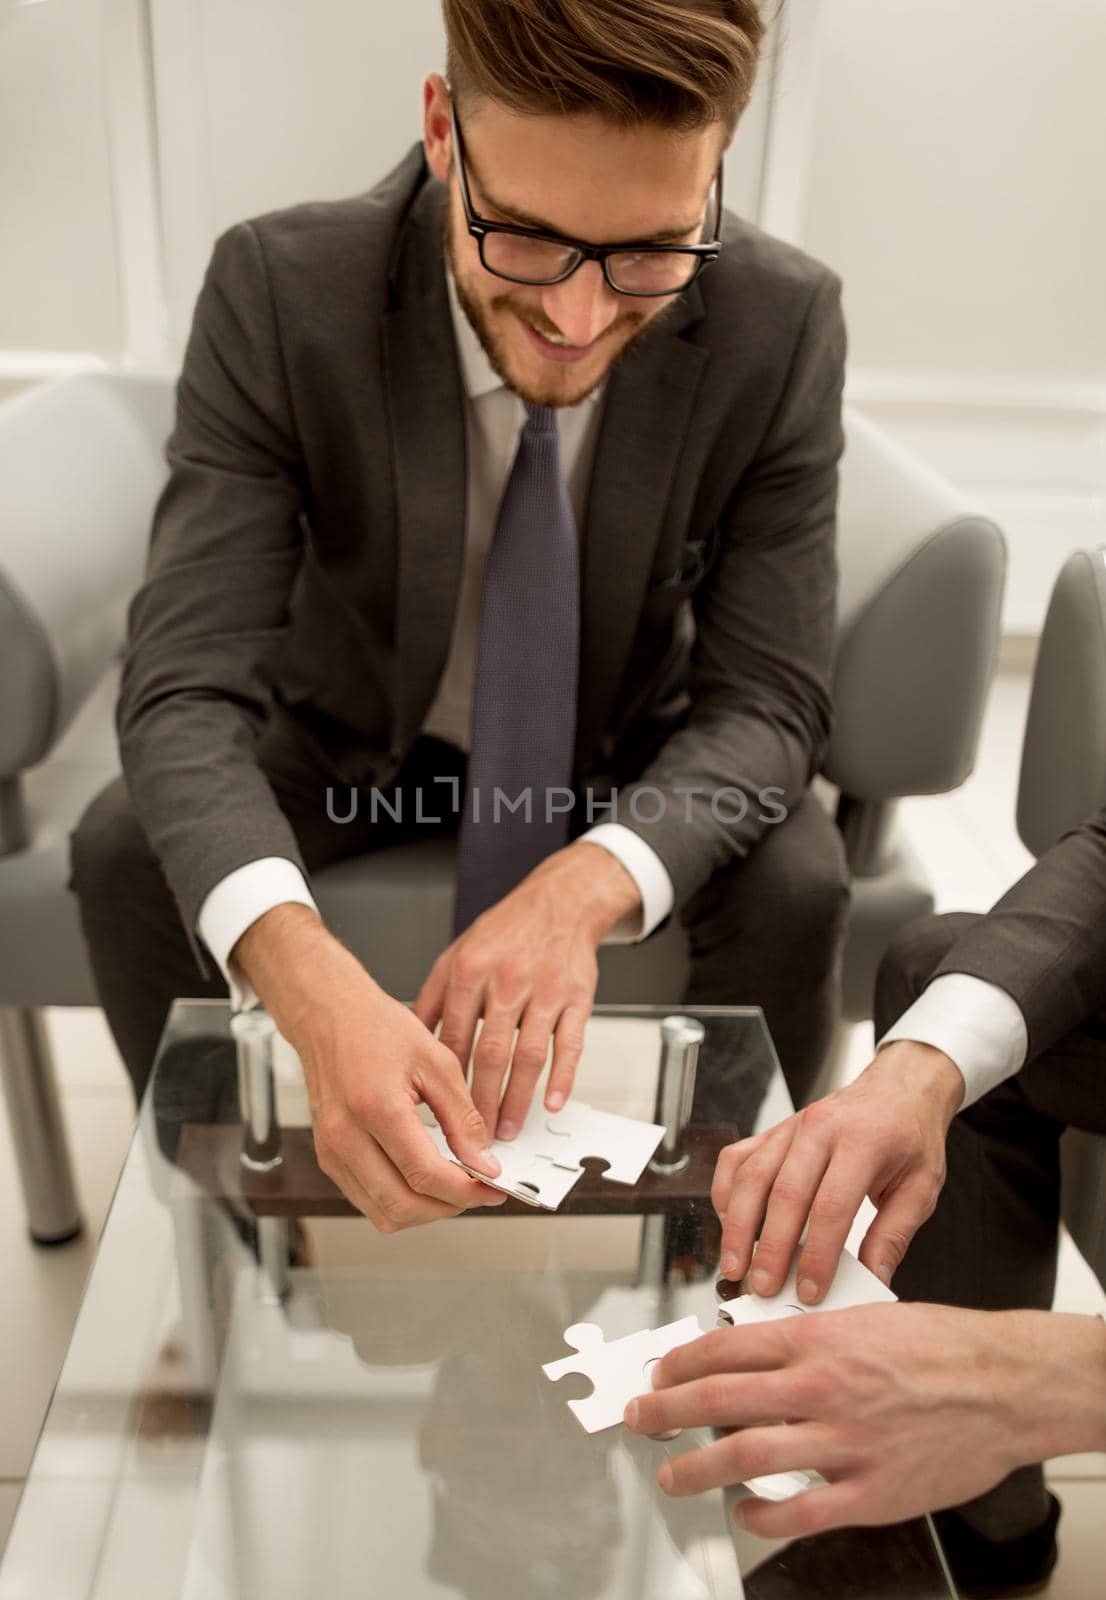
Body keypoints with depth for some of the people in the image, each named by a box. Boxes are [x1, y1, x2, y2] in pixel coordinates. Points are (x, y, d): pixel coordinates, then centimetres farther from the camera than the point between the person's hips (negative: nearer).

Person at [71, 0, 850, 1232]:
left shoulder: (784, 326, -24)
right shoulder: (277, 294, -27)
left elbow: (767, 699, -20)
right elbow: (187, 687, -31)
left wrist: (587, 885, -42)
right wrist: (315, 991, -52)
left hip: (627, 753, 1)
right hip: (349, 732, 0)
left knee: (797, 887, -24)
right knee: (123, 853, -21)